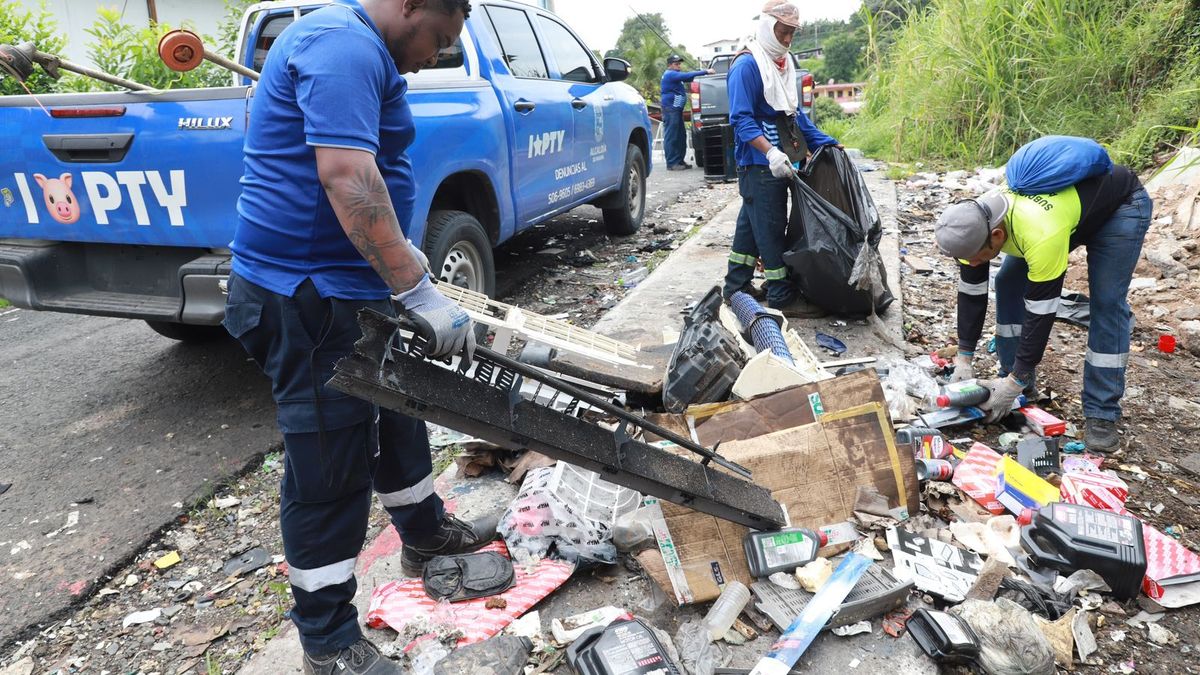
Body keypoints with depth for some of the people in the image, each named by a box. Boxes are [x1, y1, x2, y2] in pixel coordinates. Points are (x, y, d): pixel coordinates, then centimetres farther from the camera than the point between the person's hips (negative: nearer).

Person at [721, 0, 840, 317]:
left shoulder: (784, 64, 15)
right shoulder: (747, 65, -12)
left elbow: (795, 112, 21)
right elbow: (741, 119, -19)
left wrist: (823, 143, 15)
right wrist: (771, 152, -31)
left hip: (777, 163, 9)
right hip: (759, 164, -9)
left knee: (751, 224, 14)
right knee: (771, 229, -4)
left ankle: (736, 286, 24)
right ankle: (782, 297, 3)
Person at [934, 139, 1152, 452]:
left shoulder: (1041, 234, -45)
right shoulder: (973, 223, -25)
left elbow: (1041, 311, -37)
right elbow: (971, 292, -14)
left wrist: (1015, 383, -30)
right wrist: (964, 358, -13)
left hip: (1121, 204, -6)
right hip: (1059, 198, 6)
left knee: (1107, 303, -16)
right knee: (1009, 283, -5)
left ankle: (1101, 414, -8)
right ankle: (1013, 378, 8)